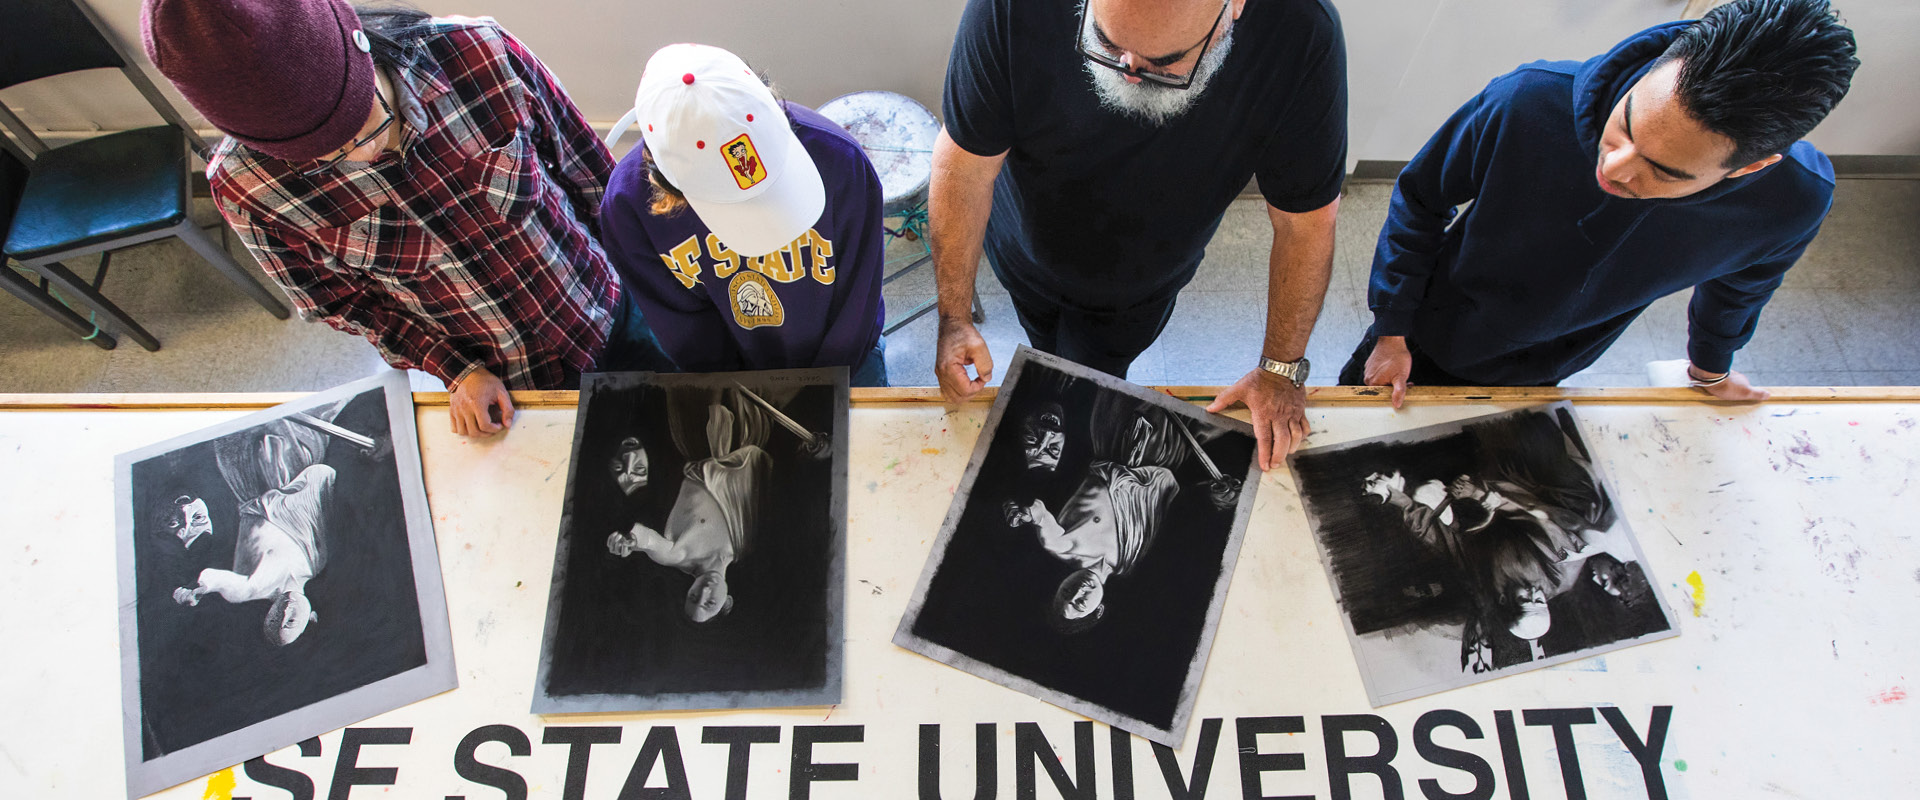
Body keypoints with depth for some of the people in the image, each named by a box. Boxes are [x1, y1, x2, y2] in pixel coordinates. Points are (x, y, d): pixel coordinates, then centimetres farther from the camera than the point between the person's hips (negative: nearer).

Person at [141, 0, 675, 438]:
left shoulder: (482, 56, -29)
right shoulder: (247, 186, -25)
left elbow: (589, 170, -11)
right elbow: (338, 300, -6)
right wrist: (457, 370, -12)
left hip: (611, 325, 1)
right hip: (496, 383, 0)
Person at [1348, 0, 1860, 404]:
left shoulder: (1791, 205, -27)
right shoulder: (1529, 101, -36)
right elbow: (1420, 200, -16)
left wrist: (1711, 366, 20)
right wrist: (1392, 333, -10)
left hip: (1535, 381, 1)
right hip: (1424, 345, -1)